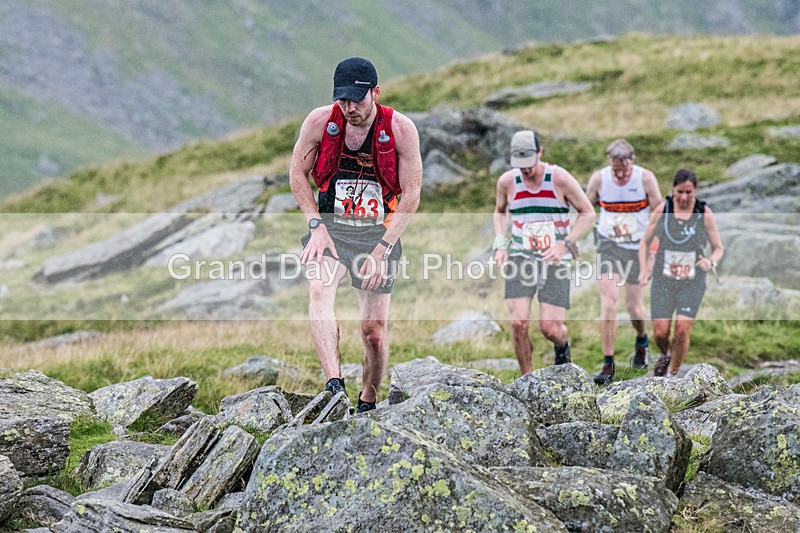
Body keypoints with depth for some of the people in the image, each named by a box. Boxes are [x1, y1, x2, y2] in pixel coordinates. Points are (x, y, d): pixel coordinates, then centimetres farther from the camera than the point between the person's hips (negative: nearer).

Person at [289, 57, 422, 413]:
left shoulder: (401, 129, -10)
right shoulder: (320, 121, -7)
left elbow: (411, 195, -7)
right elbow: (297, 174, 5)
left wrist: (382, 249, -13)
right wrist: (317, 227, -7)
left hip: (378, 233, 0)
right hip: (330, 227, 0)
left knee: (375, 331, 0)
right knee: (320, 292, -30)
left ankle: (367, 405, 22)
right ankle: (334, 385, -41)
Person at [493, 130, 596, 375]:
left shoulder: (560, 178, -10)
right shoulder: (507, 181, -1)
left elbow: (588, 213, -1)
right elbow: (500, 212, 21)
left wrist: (564, 244, -12)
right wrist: (500, 243, 5)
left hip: (555, 261, -2)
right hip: (520, 259, 2)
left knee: (550, 328, -9)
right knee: (518, 323, -15)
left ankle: (562, 346, 30)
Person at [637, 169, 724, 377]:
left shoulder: (705, 213, -4)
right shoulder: (663, 209, -2)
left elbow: (719, 248, 5)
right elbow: (645, 241, 9)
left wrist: (711, 261, -17)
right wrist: (643, 269, -5)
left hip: (692, 283, -1)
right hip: (663, 281, 1)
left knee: (682, 329, -14)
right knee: (660, 332, -4)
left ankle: (671, 374, 6)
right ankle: (665, 355, 32)